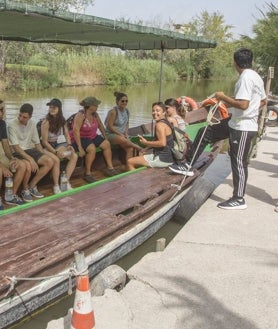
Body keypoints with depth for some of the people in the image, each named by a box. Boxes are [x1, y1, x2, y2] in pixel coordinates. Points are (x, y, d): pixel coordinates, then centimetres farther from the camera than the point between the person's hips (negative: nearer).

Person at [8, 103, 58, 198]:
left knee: (50, 161, -16)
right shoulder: (12, 125, -13)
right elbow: (16, 147, -18)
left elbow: (37, 143, 11)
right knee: (28, 165, -36)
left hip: (30, 150, 6)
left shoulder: (32, 124, 4)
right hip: (17, 153, -6)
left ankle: (32, 185, -3)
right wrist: (30, 159, -27)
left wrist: (43, 156, -2)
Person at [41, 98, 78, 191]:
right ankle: (56, 186, -19)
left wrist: (69, 145, -6)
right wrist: (55, 152, -23)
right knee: (56, 159, -35)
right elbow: (44, 142, -16)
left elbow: (67, 135, 12)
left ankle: (66, 182, -11)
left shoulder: (62, 120, 0)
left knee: (74, 156, -17)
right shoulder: (46, 122, -18)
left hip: (58, 145, 6)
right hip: (47, 147, -6)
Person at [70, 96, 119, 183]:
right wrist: (80, 148, -34)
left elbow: (100, 125, 15)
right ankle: (87, 174, -22)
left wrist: (105, 137, 14)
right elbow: (76, 131, -30)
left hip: (92, 137, 8)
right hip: (80, 138, -8)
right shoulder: (81, 115, -23)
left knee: (107, 144, -3)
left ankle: (110, 168, 5)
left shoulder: (95, 114, -1)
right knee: (92, 148, -33)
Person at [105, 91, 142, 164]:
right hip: (111, 134, -6)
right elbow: (110, 126, -15)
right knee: (122, 140, -36)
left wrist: (126, 133, 1)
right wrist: (121, 134, -16)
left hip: (122, 134, 6)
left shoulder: (127, 111, 6)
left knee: (130, 149, -19)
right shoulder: (113, 111, -15)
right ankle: (139, 148, -18)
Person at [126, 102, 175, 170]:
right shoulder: (166, 122, 14)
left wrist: (146, 143, -14)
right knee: (141, 155, 31)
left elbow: (162, 143, -26)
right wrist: (147, 148, 11)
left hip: (162, 159, -10)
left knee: (130, 162, -7)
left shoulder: (160, 124, -16)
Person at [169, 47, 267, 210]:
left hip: (243, 127, -10)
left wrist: (224, 97, -14)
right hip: (236, 123, 10)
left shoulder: (246, 77, -20)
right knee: (205, 133, 11)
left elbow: (243, 104, -29)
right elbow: (263, 101, 20)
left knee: (239, 163, 0)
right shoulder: (256, 76, 11)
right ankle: (188, 165, 18)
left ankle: (239, 199, 12)